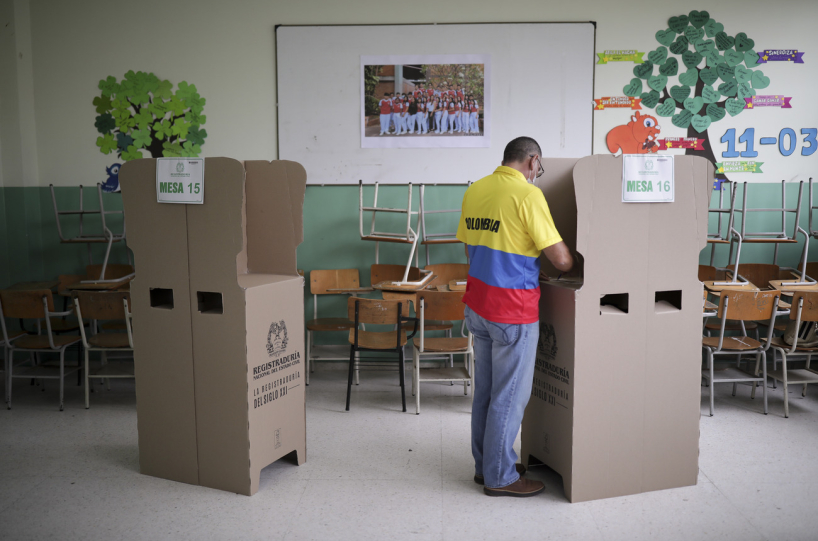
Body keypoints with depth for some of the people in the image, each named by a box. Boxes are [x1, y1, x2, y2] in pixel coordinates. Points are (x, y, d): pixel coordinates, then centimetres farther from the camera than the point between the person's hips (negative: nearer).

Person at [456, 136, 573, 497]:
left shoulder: (474, 190, 9)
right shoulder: (527, 194, -14)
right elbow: (560, 260, -15)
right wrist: (574, 265, 7)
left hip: (477, 304, 8)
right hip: (512, 311, -8)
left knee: (485, 390, 17)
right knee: (510, 395, 4)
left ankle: (485, 465, 29)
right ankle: (500, 477, 15)